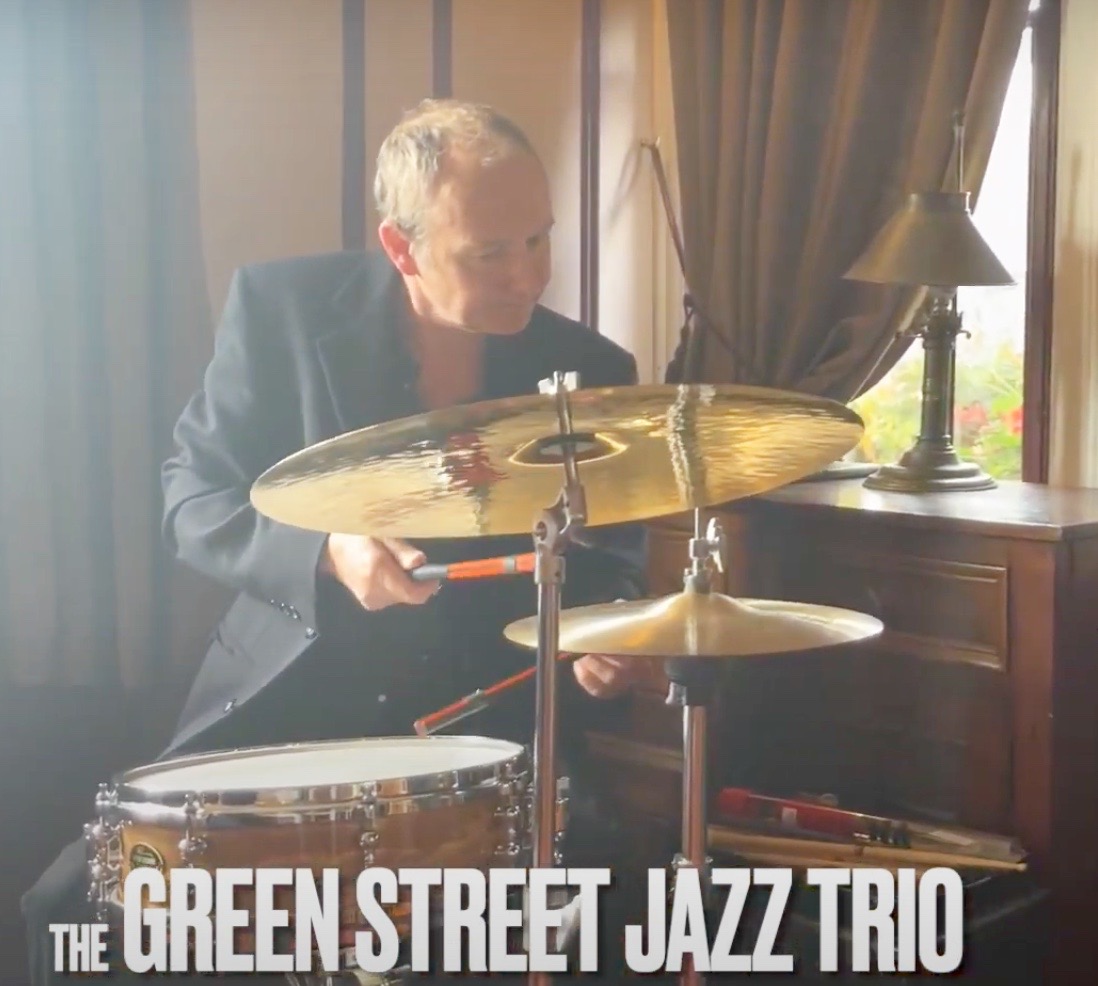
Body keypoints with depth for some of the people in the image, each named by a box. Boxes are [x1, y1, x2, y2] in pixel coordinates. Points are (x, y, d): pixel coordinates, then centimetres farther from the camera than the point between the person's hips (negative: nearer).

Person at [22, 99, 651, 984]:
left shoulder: (590, 372, -2)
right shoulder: (281, 307, -8)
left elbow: (610, 563, 6)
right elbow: (193, 498, -3)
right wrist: (321, 552, -22)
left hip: (487, 726, 1)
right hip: (289, 699, 0)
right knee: (79, 901, -14)